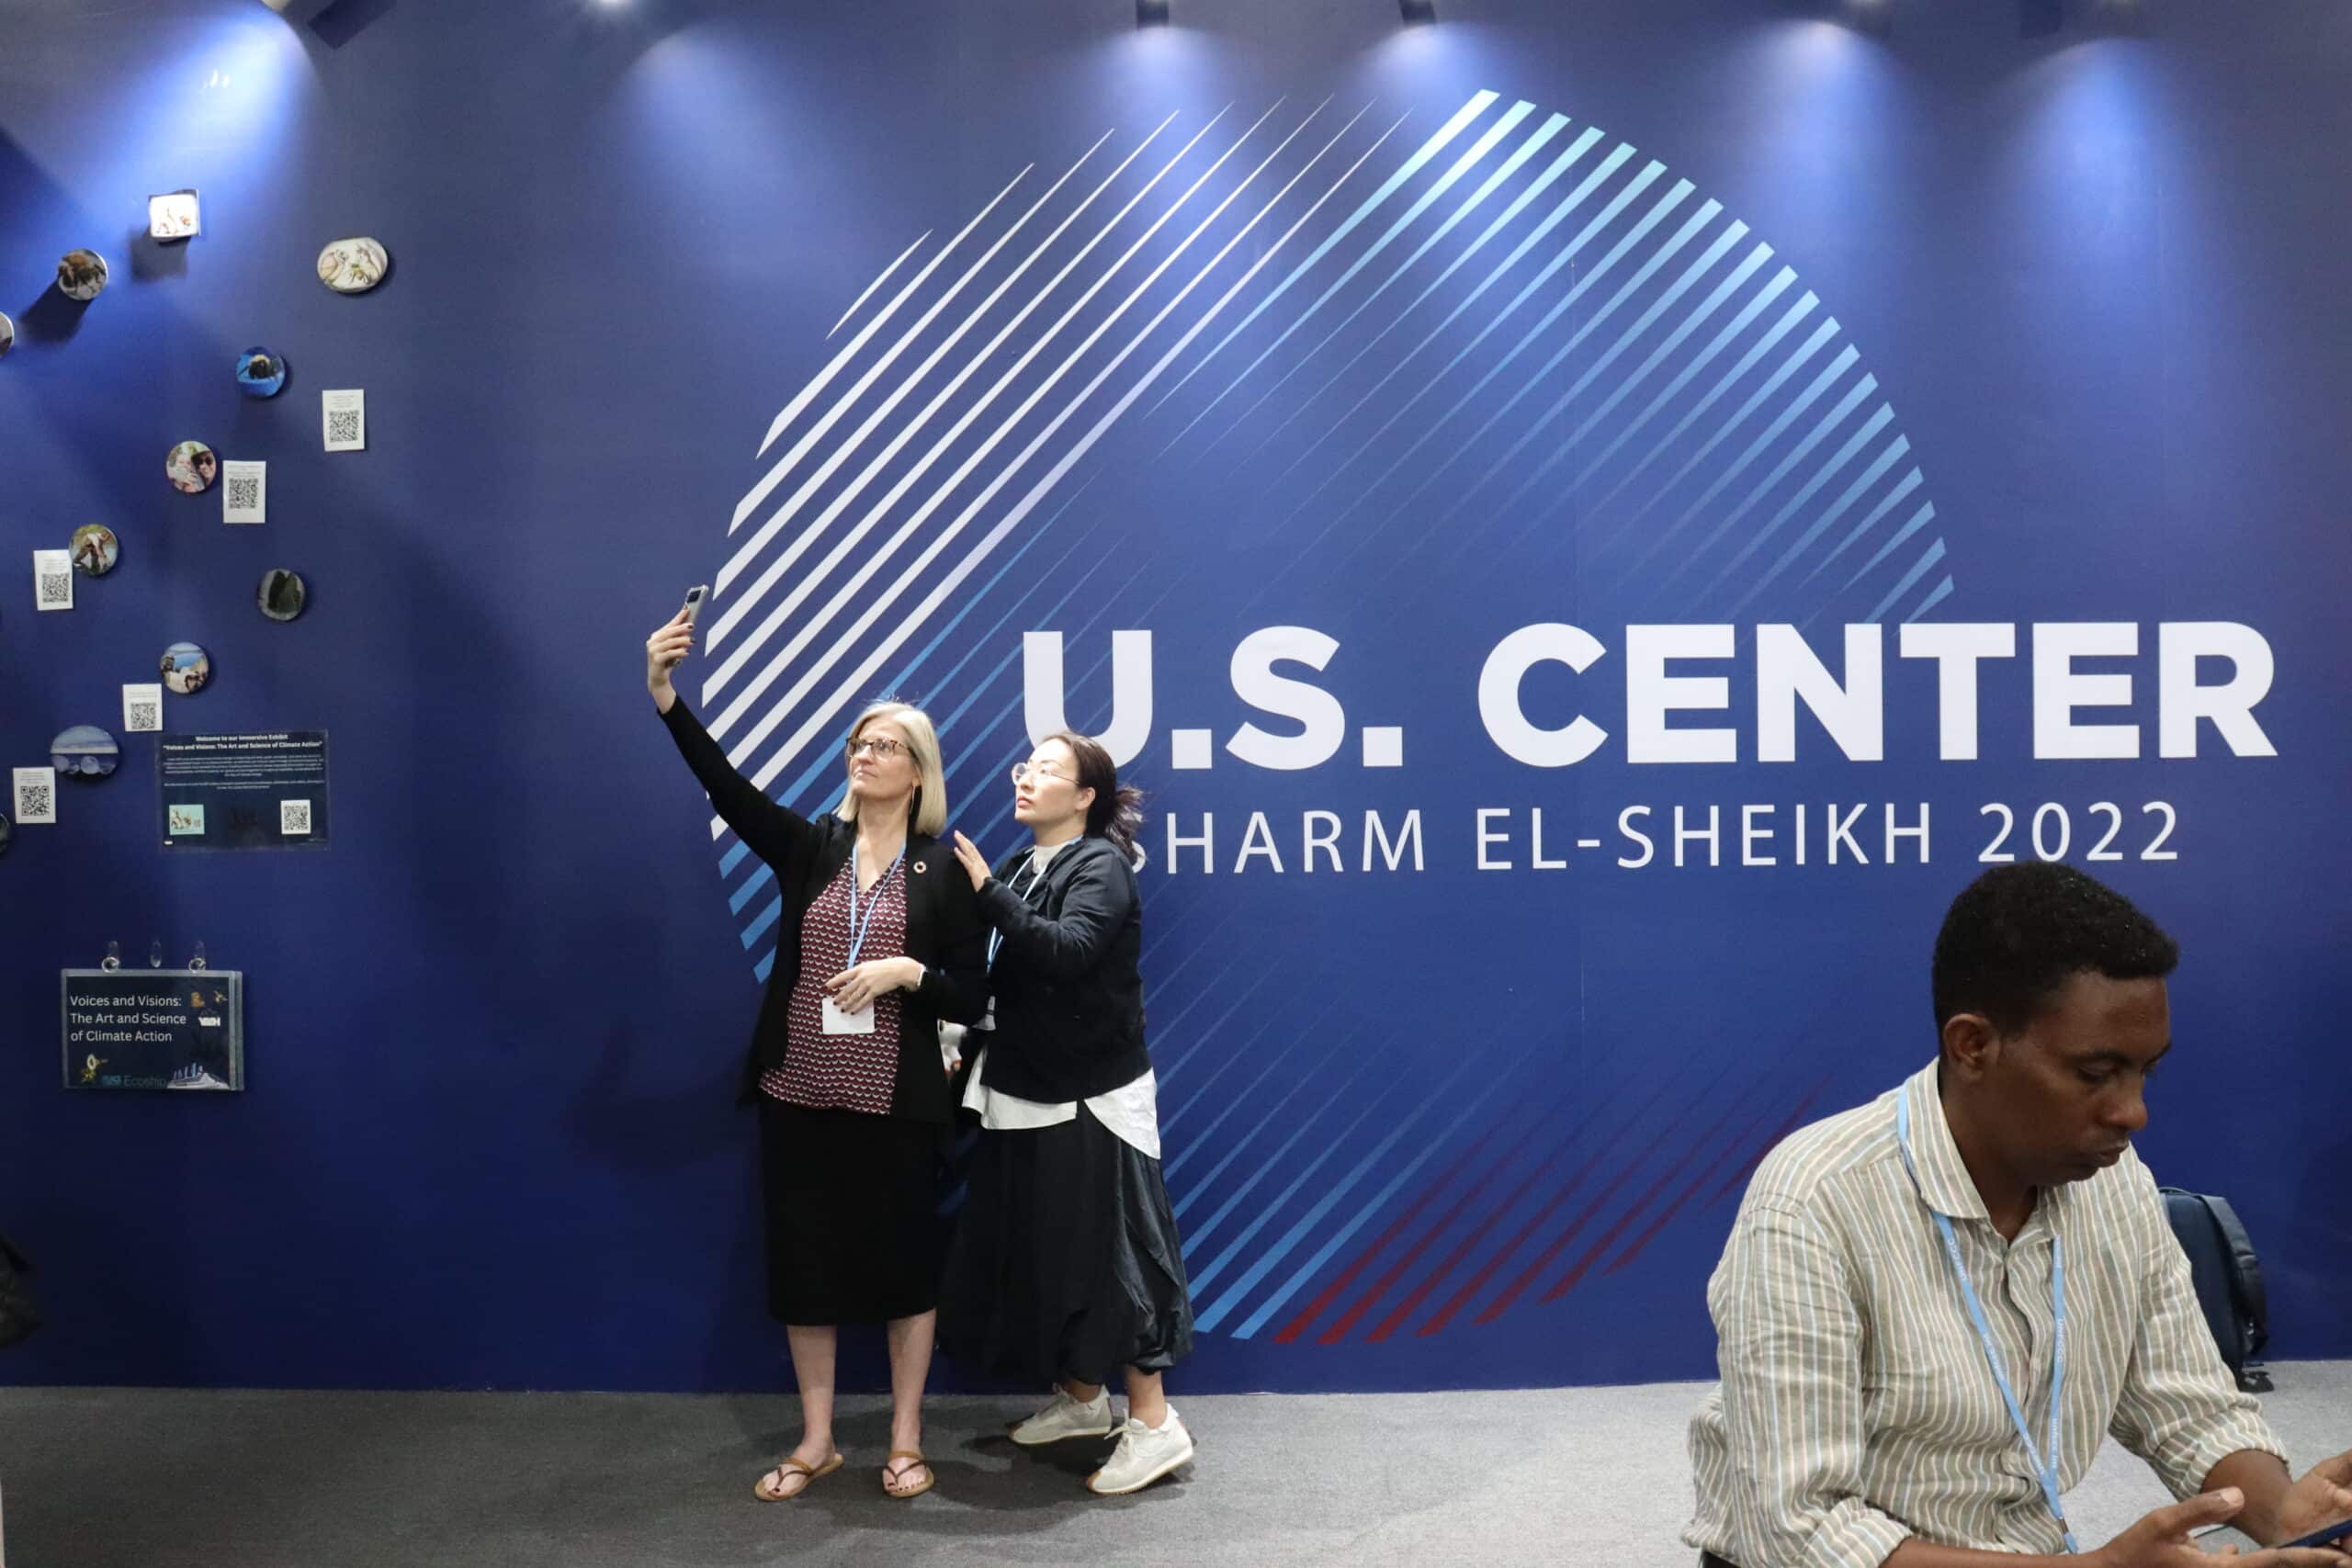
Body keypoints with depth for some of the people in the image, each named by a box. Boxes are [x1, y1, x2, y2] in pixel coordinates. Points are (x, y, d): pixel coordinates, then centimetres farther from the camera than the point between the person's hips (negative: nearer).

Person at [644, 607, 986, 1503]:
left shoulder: (943, 873, -2)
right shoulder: (810, 847, 3)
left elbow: (971, 999, -3)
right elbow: (729, 790, -13)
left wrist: (906, 972, -21)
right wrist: (667, 701, -26)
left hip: (892, 1101, -2)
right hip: (799, 1092, 3)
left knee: (903, 1261, 8)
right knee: (804, 1260, 11)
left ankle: (905, 1439, 25)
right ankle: (816, 1440, 27)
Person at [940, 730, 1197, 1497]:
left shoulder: (1102, 866, -13)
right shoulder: (1020, 867, 9)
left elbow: (1067, 951, -30)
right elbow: (997, 976, 9)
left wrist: (987, 890, -27)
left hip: (1093, 1095, -8)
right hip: (1027, 1093, 8)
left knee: (1107, 1247, -4)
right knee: (1042, 1248, 14)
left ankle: (1154, 1422, 6)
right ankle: (1081, 1397, 30)